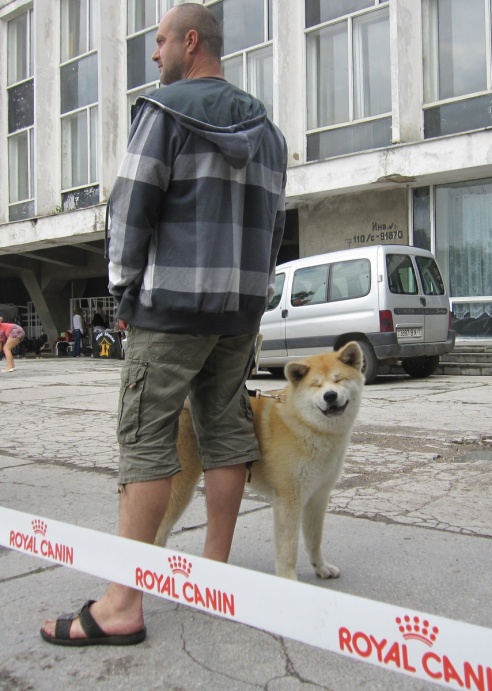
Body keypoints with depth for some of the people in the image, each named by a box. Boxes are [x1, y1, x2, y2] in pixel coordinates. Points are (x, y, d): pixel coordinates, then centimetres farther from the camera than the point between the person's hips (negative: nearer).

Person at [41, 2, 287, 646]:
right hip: (240, 310, 7)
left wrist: (124, 290, 1)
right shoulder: (268, 130, 20)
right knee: (226, 433, 9)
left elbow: (132, 207, -8)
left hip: (171, 304, -7)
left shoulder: (166, 108, -3)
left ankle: (121, 606, -3)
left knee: (147, 441, -7)